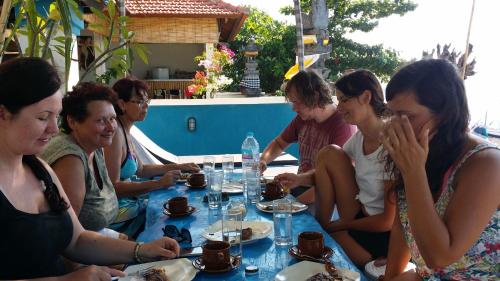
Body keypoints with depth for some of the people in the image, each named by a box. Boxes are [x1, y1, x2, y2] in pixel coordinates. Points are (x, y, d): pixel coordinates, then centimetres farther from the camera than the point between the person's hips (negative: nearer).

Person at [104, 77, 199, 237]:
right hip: (118, 215, -9)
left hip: (130, 204, 9)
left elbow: (140, 169, 19)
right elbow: (113, 187, -23)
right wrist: (159, 183, -25)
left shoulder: (125, 131, 10)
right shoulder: (114, 133, -19)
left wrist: (177, 167, 12)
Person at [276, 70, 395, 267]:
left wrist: (339, 225, -9)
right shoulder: (359, 138, -2)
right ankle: (320, 228, 4)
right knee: (329, 153, -6)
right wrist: (300, 179, -11)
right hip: (361, 217, 7)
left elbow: (388, 221, -21)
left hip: (385, 236, -7)